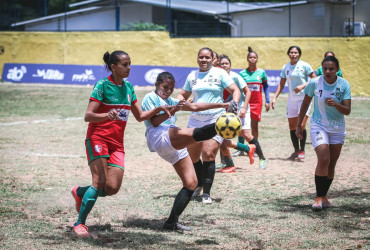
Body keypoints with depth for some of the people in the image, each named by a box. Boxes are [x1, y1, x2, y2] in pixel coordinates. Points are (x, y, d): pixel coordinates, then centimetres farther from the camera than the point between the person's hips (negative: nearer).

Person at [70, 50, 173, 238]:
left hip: (117, 143, 6)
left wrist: (159, 109, 4)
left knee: (112, 188, -7)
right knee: (100, 181, -19)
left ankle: (80, 193, 22)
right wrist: (108, 115, -31)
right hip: (97, 138, -6)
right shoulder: (103, 85, -8)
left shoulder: (128, 87, 11)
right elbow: (88, 116, -14)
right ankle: (79, 224, -9)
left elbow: (140, 116, 19)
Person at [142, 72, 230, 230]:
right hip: (160, 138, -9)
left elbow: (194, 107, 30)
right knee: (194, 134, -37)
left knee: (191, 183, -1)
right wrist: (173, 111, -18)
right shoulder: (150, 97, 10)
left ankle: (172, 222, -1)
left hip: (175, 147, 9)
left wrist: (223, 105, 24)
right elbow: (154, 121, -5)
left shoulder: (170, 101, 33)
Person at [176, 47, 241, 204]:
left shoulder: (219, 73, 0)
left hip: (215, 120, -5)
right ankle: (199, 185, 34)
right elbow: (183, 94, 21)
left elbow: (235, 90, -2)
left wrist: (234, 102, -22)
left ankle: (206, 193, -8)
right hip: (195, 119, 5)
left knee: (208, 155, -16)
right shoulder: (192, 76, 12)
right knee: (192, 156, 8)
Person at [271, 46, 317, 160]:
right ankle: (296, 151, 15)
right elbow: (281, 84, 16)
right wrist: (275, 98, 8)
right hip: (291, 99, 5)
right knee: (292, 127, 4)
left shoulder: (304, 65, -6)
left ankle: (302, 150, -3)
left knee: (301, 125, -15)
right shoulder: (286, 67, 8)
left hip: (304, 98, -5)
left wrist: (302, 86, -18)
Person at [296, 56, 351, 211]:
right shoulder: (314, 83, -10)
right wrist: (299, 125, 7)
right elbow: (305, 104, 4)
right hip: (319, 126, -2)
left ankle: (324, 196, 20)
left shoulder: (344, 85, -8)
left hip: (338, 128, 3)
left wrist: (335, 104, -31)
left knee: (331, 165, 6)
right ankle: (319, 198, -9)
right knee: (323, 160, -19)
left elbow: (347, 111, -11)